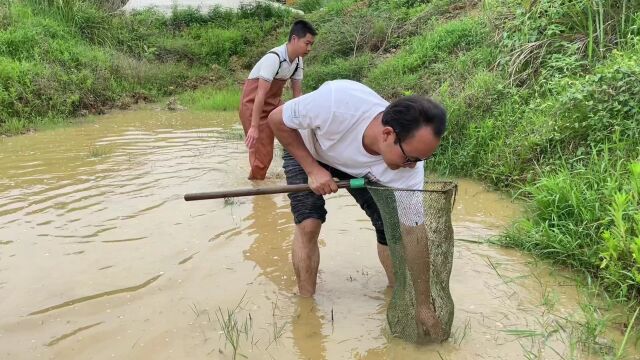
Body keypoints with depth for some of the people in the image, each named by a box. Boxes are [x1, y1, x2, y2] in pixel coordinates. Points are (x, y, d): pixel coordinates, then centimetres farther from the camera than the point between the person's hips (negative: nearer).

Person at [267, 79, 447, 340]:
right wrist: (313, 169, -31)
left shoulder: (409, 168, -33)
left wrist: (423, 305, -19)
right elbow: (277, 119, -26)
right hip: (305, 150, -2)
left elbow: (414, 234, -24)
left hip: (361, 167, 2)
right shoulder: (336, 101, -46)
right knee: (308, 225, -18)